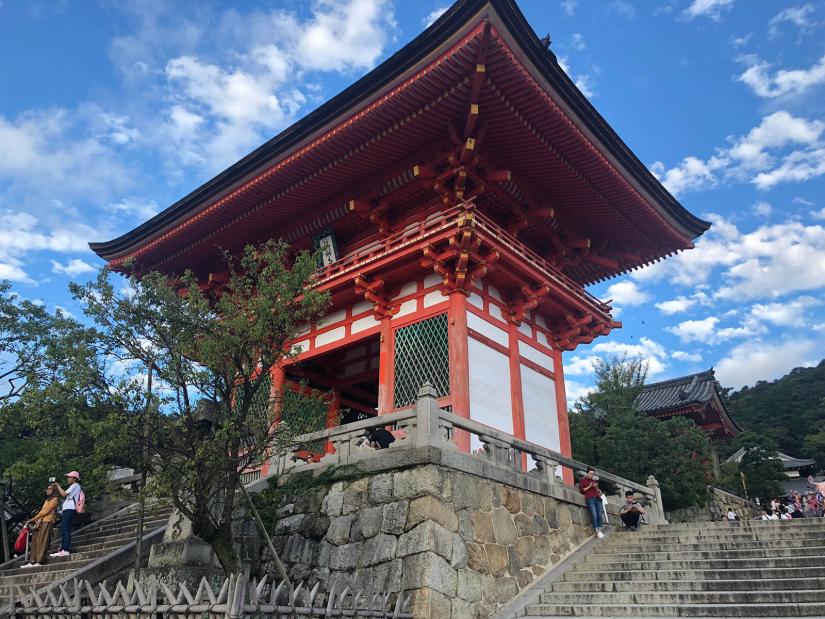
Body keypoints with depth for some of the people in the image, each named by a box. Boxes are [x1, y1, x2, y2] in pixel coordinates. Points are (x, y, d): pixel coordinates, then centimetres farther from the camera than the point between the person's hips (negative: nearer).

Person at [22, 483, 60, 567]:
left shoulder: (54, 499, -1)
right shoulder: (47, 500, 26)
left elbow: (45, 511, -8)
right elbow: (42, 511, 17)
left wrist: (33, 519, -7)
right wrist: (38, 520, 2)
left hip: (47, 522, -8)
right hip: (41, 521, 8)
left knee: (42, 541, -13)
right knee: (35, 541, 1)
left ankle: (39, 561, -17)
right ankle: (32, 561, -2)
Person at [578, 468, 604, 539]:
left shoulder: (594, 481, 24)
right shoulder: (583, 480, 12)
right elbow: (581, 490, 3)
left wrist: (596, 487, 5)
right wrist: (589, 486, -3)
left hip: (597, 498, 5)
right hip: (590, 499, -5)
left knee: (599, 515, -6)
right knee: (594, 515, -14)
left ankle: (600, 531, -4)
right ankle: (597, 532, -12)